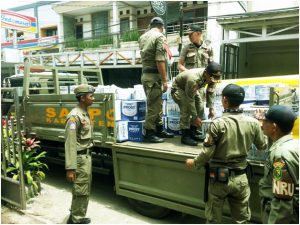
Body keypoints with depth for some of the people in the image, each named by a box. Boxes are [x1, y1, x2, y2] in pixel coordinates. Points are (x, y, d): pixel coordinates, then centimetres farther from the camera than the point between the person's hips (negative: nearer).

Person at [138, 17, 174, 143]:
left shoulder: (142, 37, 14)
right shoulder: (160, 37, -10)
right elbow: (160, 61, -18)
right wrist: (164, 80, -15)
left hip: (145, 74, 8)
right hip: (154, 76, -8)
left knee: (157, 104, 17)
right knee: (153, 106, -1)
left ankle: (159, 130, 26)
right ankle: (149, 133, 6)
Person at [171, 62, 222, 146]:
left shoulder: (212, 77, -22)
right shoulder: (193, 79, -42)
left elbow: (210, 93, -10)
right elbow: (190, 100, -34)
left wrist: (211, 109, -18)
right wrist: (195, 117, -29)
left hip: (191, 89, 7)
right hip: (178, 88, -7)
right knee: (186, 109, -25)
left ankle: (192, 133, 10)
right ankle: (185, 136, -16)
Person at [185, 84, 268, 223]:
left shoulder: (218, 123, -18)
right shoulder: (253, 123, -7)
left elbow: (207, 153, -17)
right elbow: (262, 146, 9)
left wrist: (194, 163, 3)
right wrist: (261, 128, 27)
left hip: (219, 178, -3)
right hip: (241, 178, 3)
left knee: (213, 219, 15)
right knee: (242, 219, 17)